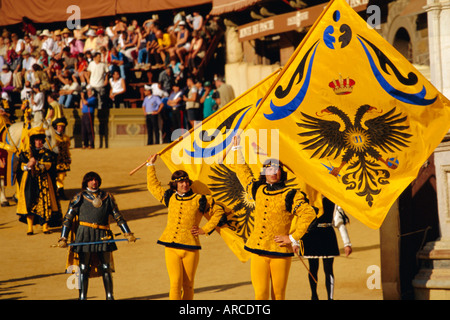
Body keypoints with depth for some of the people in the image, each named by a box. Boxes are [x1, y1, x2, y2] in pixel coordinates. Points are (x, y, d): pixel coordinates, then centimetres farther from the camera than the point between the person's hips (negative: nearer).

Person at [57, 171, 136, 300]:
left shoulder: (107, 197, 13)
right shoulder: (79, 198, 6)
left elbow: (118, 216, 17)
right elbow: (68, 218, 3)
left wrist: (128, 233, 9)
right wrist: (63, 238, -6)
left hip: (103, 236, 2)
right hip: (85, 234, -2)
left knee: (106, 267, 3)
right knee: (84, 268, 1)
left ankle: (109, 296, 11)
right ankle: (82, 297, 7)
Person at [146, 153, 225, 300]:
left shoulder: (199, 200, 4)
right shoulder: (170, 198, 12)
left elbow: (219, 211, 14)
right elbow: (153, 185, 27)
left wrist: (205, 229, 8)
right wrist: (151, 165, 27)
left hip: (191, 249, -1)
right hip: (171, 248, 1)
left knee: (188, 285, 4)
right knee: (175, 282, -11)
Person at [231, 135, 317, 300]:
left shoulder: (290, 195, -3)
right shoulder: (258, 190, 11)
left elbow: (309, 214, -10)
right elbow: (243, 173, 28)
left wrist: (293, 238, -10)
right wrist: (236, 149, 37)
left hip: (281, 251, -3)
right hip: (258, 251, 3)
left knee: (278, 294, 2)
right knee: (260, 293, -5)